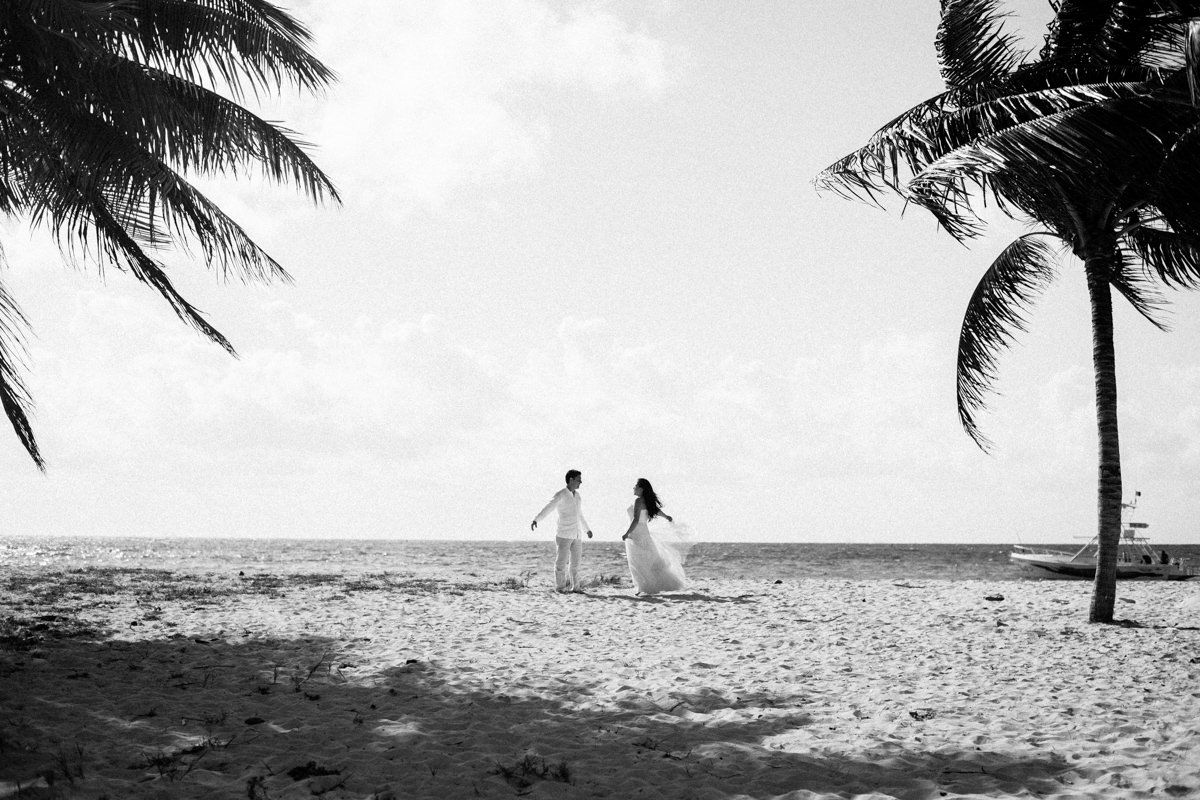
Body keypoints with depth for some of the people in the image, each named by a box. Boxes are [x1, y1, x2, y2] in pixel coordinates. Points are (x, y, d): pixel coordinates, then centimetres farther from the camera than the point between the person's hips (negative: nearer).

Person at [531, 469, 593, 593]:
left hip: (576, 535, 6)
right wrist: (535, 520, -38)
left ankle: (574, 587, 14)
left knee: (575, 561, 7)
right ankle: (560, 587, 6)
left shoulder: (578, 496, 12)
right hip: (564, 534, -6)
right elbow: (547, 509, -22)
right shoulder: (560, 495, -10)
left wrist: (587, 529, 36)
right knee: (562, 561, -3)